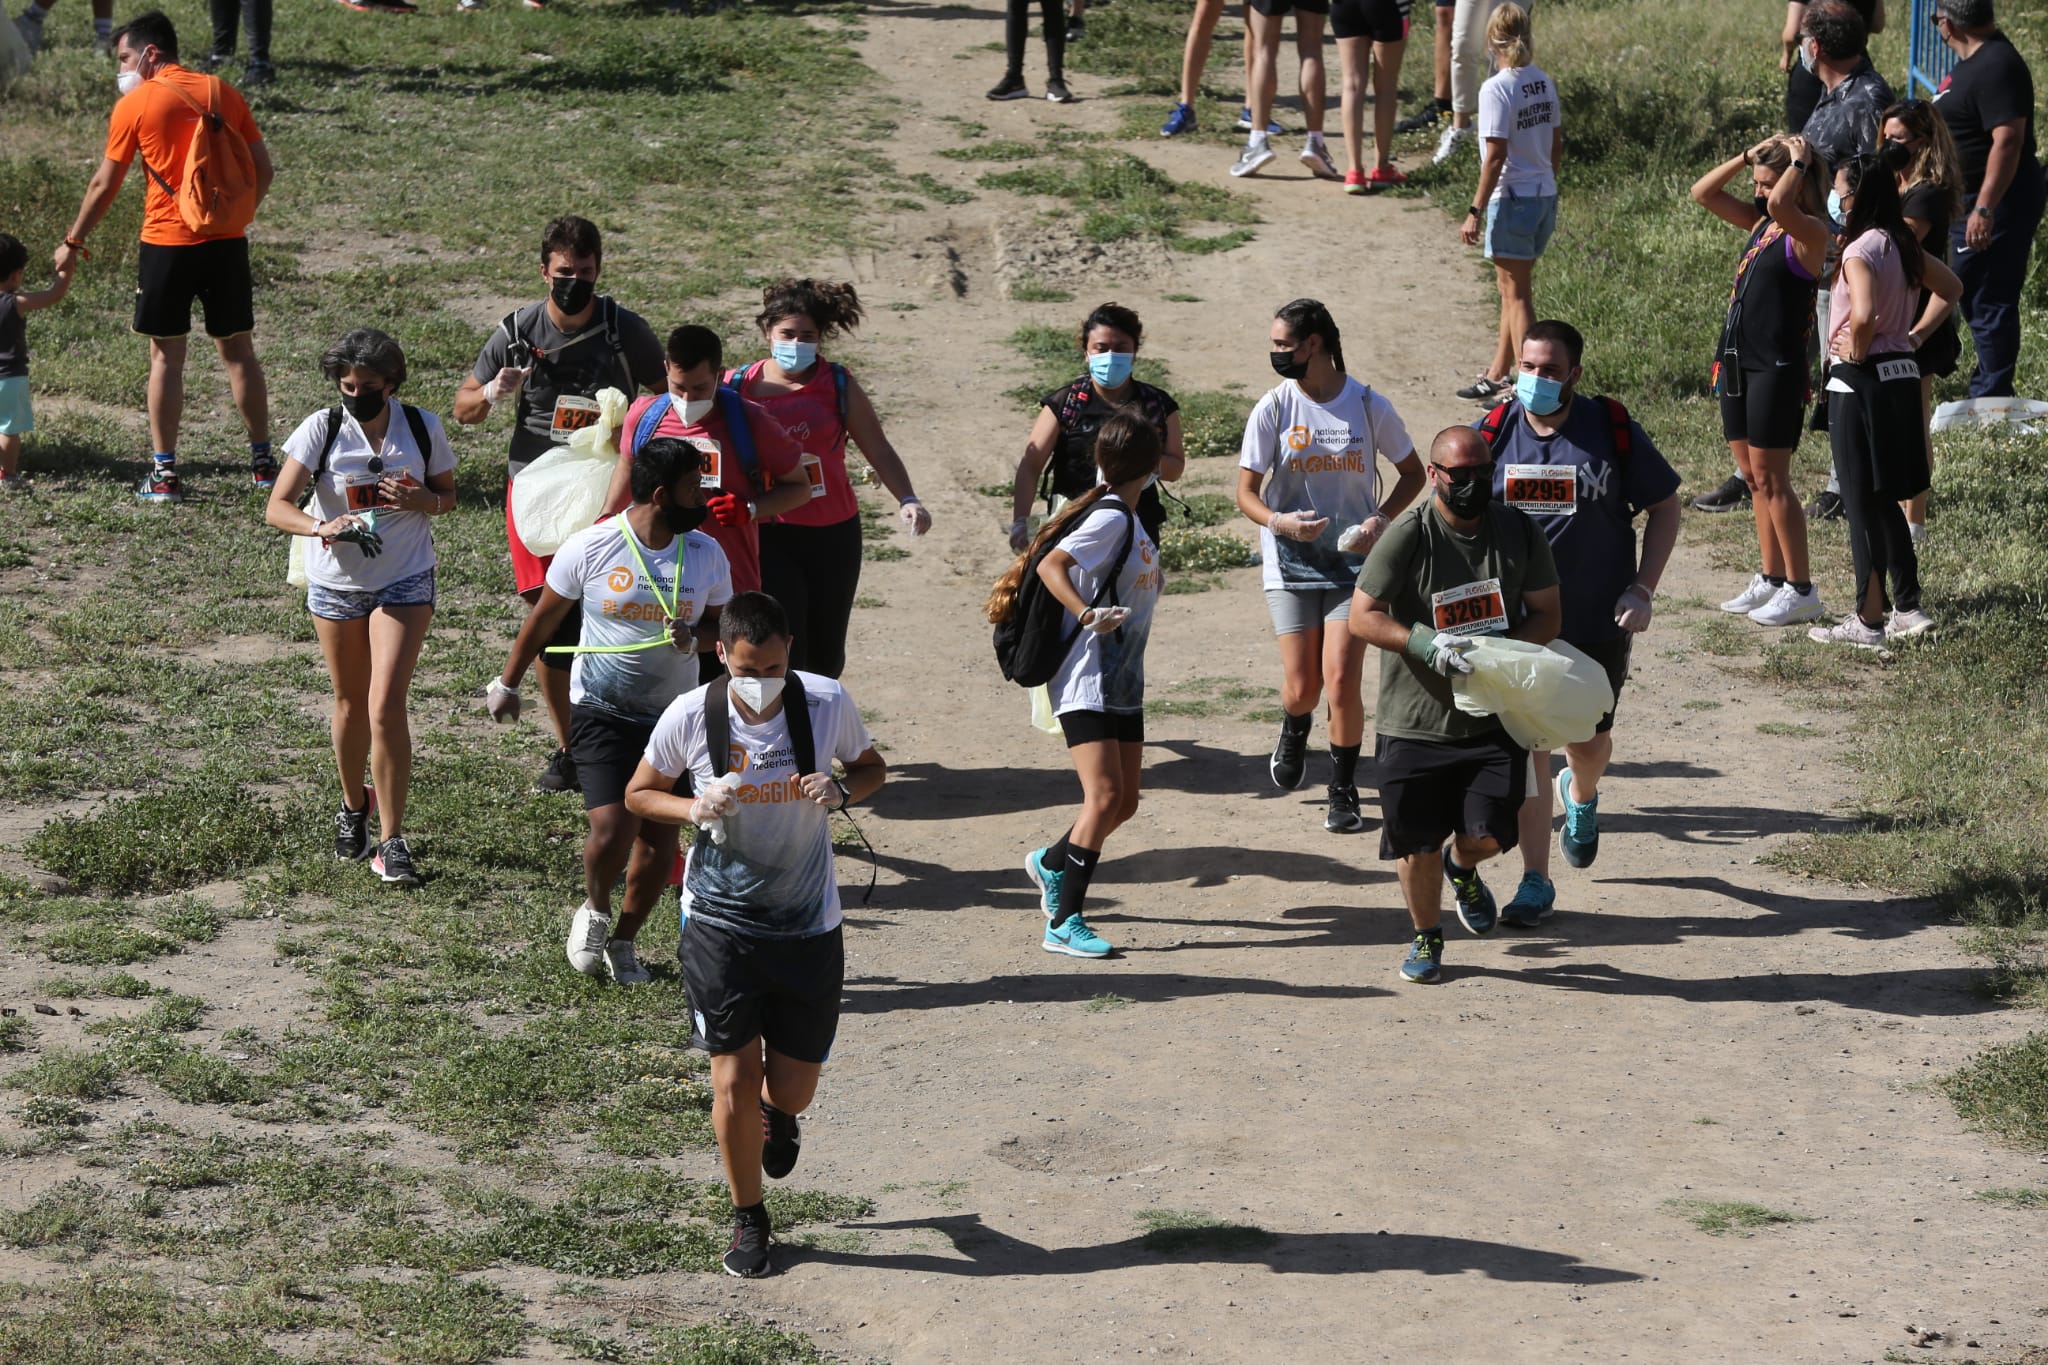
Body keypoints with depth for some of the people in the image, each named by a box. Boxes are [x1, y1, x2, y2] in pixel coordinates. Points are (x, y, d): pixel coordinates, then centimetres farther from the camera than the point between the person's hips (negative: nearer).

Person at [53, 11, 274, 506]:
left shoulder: (134, 104, -4)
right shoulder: (224, 93, 6)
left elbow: (105, 186, 1)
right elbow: (262, 168, 7)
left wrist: (73, 243, 12)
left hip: (167, 244, -3)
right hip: (226, 243, 3)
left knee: (166, 356, 5)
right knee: (238, 351, 13)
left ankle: (164, 473, 4)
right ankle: (264, 461, 19)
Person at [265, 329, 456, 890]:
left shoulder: (422, 428, -7)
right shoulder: (321, 429, -11)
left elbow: (448, 495, 8)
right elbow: (277, 507, -16)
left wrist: (424, 500, -17)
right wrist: (321, 526, -37)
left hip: (405, 583, -1)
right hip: (335, 585, 1)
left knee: (386, 706, -13)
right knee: (351, 703, 15)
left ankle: (392, 842, -6)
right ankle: (354, 806, 41)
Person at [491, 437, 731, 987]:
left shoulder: (706, 554, -4)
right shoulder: (589, 548, -12)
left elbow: (721, 623, 10)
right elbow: (544, 618, 2)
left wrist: (695, 634, -14)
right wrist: (508, 684, 10)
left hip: (673, 715, 3)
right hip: (602, 710, -3)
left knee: (660, 839, 4)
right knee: (612, 829, -17)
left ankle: (623, 941, 27)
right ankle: (594, 910, 16)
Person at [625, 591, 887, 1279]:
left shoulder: (828, 705, -11)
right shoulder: (690, 717, -12)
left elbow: (872, 766, 8)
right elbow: (639, 794, 3)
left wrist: (842, 789, -15)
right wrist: (694, 808, -18)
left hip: (807, 925, 1)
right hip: (719, 920, -1)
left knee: (794, 1087, 6)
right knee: (734, 1078, -3)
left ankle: (777, 1113, 47)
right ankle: (748, 1218, 20)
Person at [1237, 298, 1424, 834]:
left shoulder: (1369, 407, -4)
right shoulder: (1272, 409, -3)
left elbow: (1412, 473, 10)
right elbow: (1246, 492, 1)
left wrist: (1381, 520, -8)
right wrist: (1278, 521, -20)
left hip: (1353, 563, -1)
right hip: (1291, 564, 1)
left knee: (1341, 680, -10)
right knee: (1301, 688, 0)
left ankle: (1343, 792, 8)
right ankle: (1294, 730, 38)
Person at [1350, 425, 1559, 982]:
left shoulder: (1520, 533, 0)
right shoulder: (1408, 536, -10)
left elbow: (1547, 616, 6)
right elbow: (1363, 617, -9)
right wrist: (1429, 645, -24)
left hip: (1494, 719, 2)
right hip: (1415, 721, -2)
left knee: (1488, 834, -7)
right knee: (1418, 845, 4)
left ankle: (1462, 866, 31)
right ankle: (1427, 938, 30)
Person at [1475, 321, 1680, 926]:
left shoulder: (1613, 430, -8)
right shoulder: (1494, 432, -4)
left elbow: (1663, 508, 2)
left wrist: (1642, 589, -7)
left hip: (1598, 621, 0)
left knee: (1589, 743, 12)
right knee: (1526, 748, -4)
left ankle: (1582, 796, 50)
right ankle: (1535, 883, 5)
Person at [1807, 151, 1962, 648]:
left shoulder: (1860, 251, -17)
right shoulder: (1902, 245, 9)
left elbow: (1864, 313, -33)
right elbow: (1950, 287, 22)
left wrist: (1856, 350, -15)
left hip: (1860, 381, -8)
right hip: (1902, 375, 8)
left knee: (1862, 503, -2)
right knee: (1883, 501, 16)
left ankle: (1869, 620, 2)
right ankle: (1907, 607, 17)